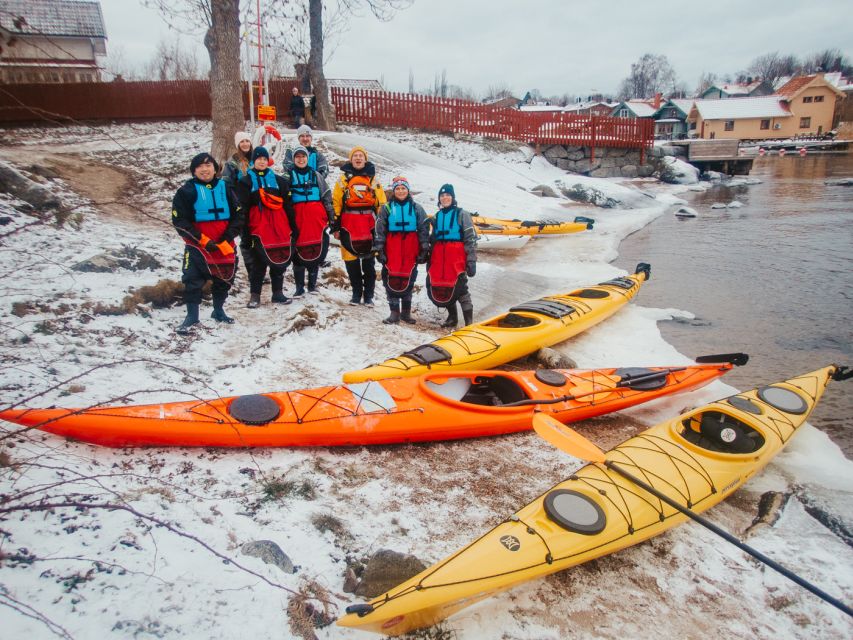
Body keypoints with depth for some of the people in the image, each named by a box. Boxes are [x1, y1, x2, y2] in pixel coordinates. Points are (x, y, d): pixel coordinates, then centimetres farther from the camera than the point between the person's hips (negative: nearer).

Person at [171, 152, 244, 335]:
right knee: (193, 281, -4)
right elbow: (179, 221, -8)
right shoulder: (187, 191, -3)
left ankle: (219, 311, 31)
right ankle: (192, 316, 8)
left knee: (224, 279, 13)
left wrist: (227, 238, -9)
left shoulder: (225, 188, 6)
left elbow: (238, 216, 4)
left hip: (225, 246, 3)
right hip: (198, 246, -3)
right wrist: (203, 240, -15)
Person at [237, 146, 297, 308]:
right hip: (258, 226, -3)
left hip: (279, 226, 3)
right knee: (259, 261, -2)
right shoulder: (246, 181, 7)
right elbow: (242, 207, 2)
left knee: (280, 259, 6)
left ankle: (278, 292, 17)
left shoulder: (278, 180, 15)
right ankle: (255, 295, 6)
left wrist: (293, 227, 10)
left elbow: (287, 205, 14)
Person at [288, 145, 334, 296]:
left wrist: (331, 215, 11)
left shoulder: (316, 175, 15)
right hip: (298, 217, -2)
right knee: (299, 251, -4)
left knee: (317, 251, 2)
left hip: (317, 218, 2)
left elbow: (327, 196, 16)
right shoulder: (289, 175, 10)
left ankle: (312, 285, 14)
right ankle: (299, 287, 4)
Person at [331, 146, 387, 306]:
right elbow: (336, 204, 5)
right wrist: (335, 226, 0)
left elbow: (382, 204, 9)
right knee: (351, 260, 2)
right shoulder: (343, 179, 8)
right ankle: (356, 293, 14)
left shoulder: (373, 179, 10)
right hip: (349, 225, 0)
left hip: (369, 225, 0)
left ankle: (369, 295, 10)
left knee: (369, 260, 3)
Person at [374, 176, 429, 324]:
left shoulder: (416, 208, 8)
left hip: (411, 250, 1)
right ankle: (394, 313, 5)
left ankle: (406, 312, 16)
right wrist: (379, 250, 0)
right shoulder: (387, 209, 7)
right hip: (392, 250, 0)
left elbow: (424, 230, 8)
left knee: (408, 279, 5)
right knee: (392, 280, -3)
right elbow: (379, 231, 6)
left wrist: (424, 250, 3)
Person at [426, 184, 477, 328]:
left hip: (457, 256, -5)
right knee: (443, 288, 5)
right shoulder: (436, 216, 19)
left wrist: (471, 261, -10)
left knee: (459, 287, -10)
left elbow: (471, 239, -3)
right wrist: (430, 260, 21)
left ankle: (469, 321, -7)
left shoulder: (462, 214, 2)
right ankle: (452, 317, 21)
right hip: (439, 257, 5)